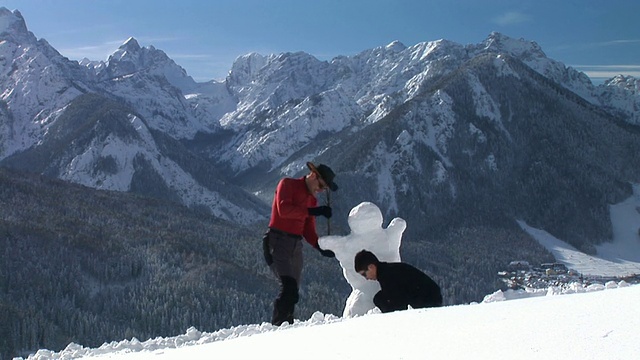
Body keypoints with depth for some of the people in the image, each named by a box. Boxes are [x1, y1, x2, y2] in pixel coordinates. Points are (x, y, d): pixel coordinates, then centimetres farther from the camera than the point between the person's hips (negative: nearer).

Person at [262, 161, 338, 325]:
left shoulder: (312, 200, 19)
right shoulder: (287, 184, -1)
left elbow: (308, 230, 16)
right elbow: (284, 210, -18)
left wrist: (320, 247, -1)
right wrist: (313, 211, -22)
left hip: (296, 245, 8)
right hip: (278, 240, -8)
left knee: (293, 293, 7)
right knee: (289, 288, -21)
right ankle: (278, 326, -21)